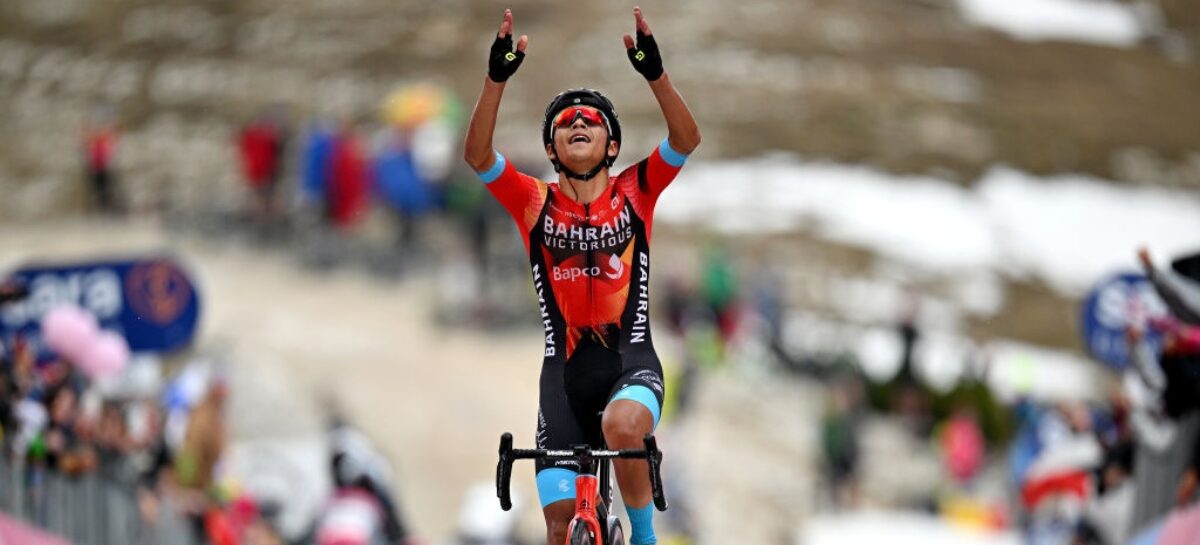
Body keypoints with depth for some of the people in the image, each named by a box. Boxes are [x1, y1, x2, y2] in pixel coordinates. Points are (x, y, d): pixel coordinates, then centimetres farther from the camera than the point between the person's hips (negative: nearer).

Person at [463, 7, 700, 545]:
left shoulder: (634, 192, 3)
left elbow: (686, 139, -12)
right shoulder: (534, 202, 3)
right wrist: (497, 77, -25)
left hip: (630, 358, -2)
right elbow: (478, 153, -13)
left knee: (623, 427, -36)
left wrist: (656, 74, -27)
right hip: (565, 365, 2)